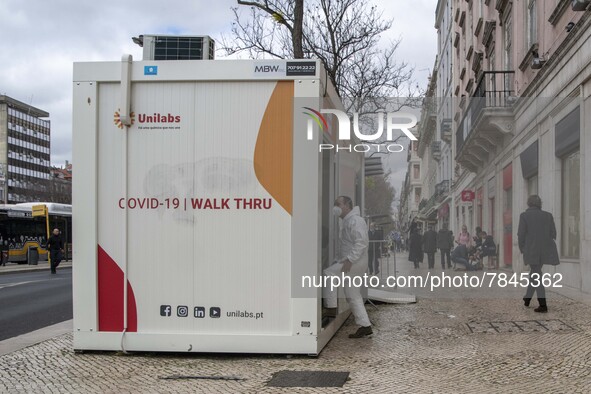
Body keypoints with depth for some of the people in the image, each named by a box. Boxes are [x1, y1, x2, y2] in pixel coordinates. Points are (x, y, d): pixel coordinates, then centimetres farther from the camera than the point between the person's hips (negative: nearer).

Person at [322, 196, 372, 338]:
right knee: (353, 296, 10)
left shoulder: (355, 221, -13)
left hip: (355, 263, -10)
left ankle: (331, 307, -10)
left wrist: (349, 260, -29)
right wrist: (339, 260, 21)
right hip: (350, 263, 10)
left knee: (327, 274, -15)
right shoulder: (347, 221, 20)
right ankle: (364, 326, 12)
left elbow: (362, 242, -24)